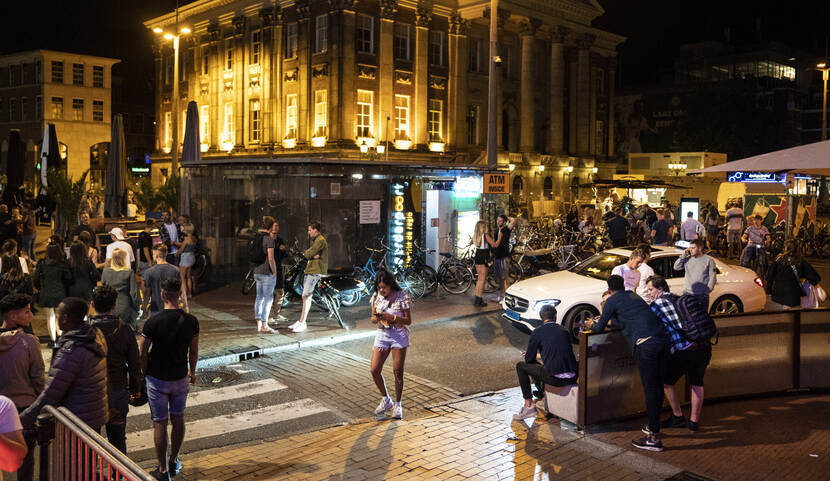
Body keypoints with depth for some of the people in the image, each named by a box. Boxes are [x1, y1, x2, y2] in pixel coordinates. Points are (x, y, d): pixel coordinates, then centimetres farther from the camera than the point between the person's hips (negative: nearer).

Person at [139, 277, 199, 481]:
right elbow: (193, 351, 1)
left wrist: (143, 375, 7)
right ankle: (173, 462, 33)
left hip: (157, 380, -2)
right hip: (180, 378, 3)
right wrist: (192, 372, 18)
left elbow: (143, 354, -11)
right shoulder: (191, 322, -10)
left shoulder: (152, 323, -18)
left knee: (160, 424, 6)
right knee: (178, 420, 18)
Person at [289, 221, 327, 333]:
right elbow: (307, 254, 15)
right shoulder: (314, 240, 22)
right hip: (310, 270, 10)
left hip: (315, 271, -10)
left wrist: (306, 253, 7)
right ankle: (301, 321, 16)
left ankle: (302, 323, -11)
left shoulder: (320, 240, -12)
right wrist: (312, 255, -8)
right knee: (305, 297, 11)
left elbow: (309, 254, -15)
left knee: (306, 296, -12)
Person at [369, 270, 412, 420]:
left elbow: (408, 320, -9)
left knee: (398, 371, 0)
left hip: (399, 336, -4)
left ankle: (397, 405, 17)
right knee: (375, 370, -1)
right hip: (382, 334, 4)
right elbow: (373, 318, 8)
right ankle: (385, 400, 20)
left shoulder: (402, 297, -11)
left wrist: (392, 317, -24)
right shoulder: (376, 296, 2)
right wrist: (377, 318, -16)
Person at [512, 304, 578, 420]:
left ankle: (529, 406, 8)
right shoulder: (564, 330, 15)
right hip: (572, 378, 6)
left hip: (555, 378, -6)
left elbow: (529, 359, 3)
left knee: (520, 366, 13)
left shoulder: (537, 332, 1)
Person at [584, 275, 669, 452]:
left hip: (646, 344, -7)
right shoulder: (633, 296, 27)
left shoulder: (612, 300, 6)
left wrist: (591, 325, 35)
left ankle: (654, 439, 0)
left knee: (650, 389, -4)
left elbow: (600, 327, 13)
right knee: (657, 385, 16)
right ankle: (654, 426, 30)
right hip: (663, 340, 7)